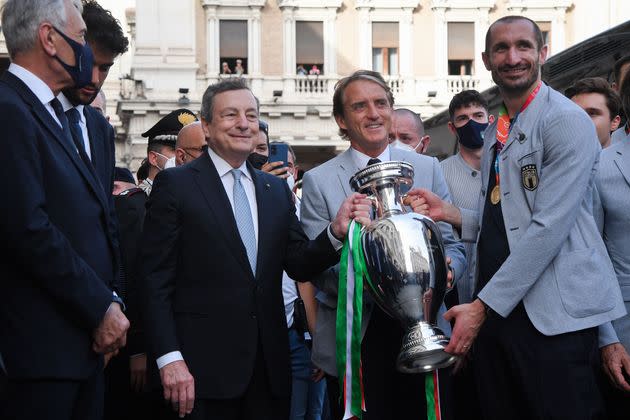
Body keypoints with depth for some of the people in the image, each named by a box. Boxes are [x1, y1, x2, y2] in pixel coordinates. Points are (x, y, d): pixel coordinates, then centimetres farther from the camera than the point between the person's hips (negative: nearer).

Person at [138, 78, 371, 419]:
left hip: (269, 364, 5)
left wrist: (336, 231, -10)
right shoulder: (175, 184, -2)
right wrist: (169, 358, -14)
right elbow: (155, 280, -6)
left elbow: (299, 266, 8)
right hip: (204, 365, -4)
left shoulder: (277, 189, 13)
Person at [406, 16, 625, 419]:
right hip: (495, 310, 7)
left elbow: (548, 228, -17)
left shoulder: (567, 121, -8)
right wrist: (449, 213, 3)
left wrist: (482, 306, -17)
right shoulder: (496, 132, 17)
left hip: (555, 317, -7)